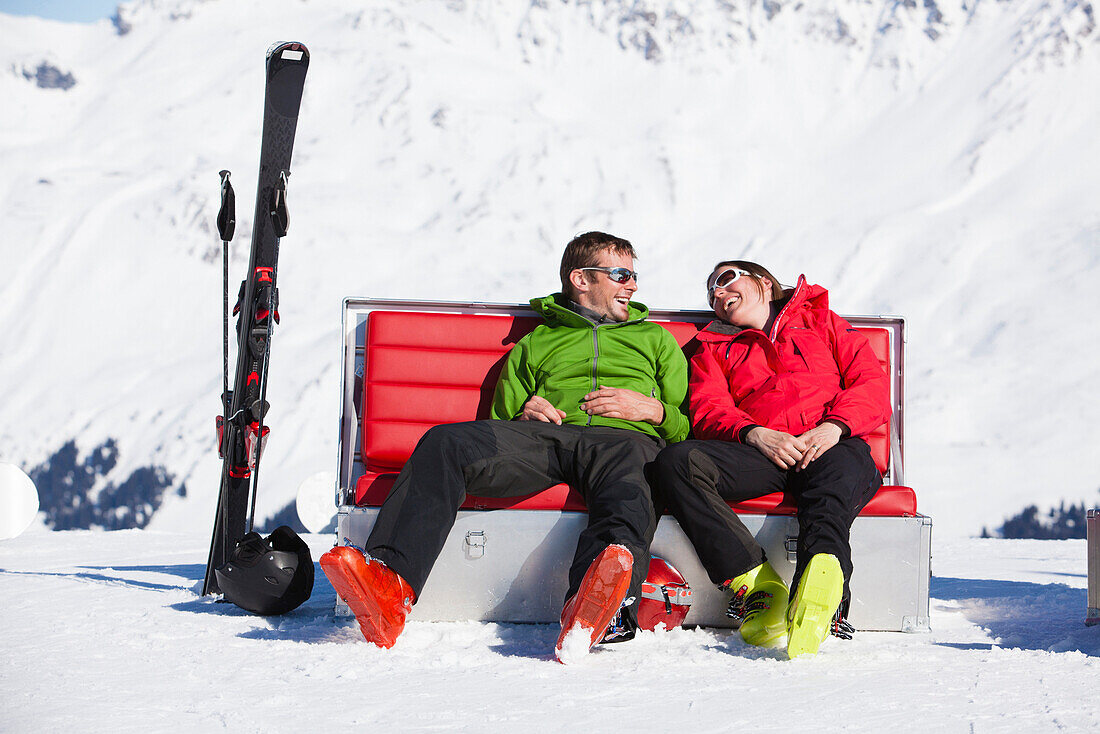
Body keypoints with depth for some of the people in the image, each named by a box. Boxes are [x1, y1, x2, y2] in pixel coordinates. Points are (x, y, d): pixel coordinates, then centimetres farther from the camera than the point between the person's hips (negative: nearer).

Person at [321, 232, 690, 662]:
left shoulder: (655, 340, 33)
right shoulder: (535, 344, 34)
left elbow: (688, 427, 24)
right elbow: (500, 423, 31)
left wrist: (654, 410, 3)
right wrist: (522, 416, 9)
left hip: (625, 438, -2)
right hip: (543, 435, 2)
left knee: (627, 496, -42)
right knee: (444, 443, -28)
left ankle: (585, 616, -72)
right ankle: (390, 585, -49)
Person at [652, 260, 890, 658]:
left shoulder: (824, 324, 28)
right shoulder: (713, 349, 31)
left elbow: (873, 385, 13)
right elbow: (708, 411, 12)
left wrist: (835, 425, -8)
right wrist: (755, 434, -10)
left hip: (831, 447, -2)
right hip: (756, 454, 2)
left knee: (840, 468, -40)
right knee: (676, 462, -29)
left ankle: (819, 586, -65)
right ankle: (757, 585, -37)